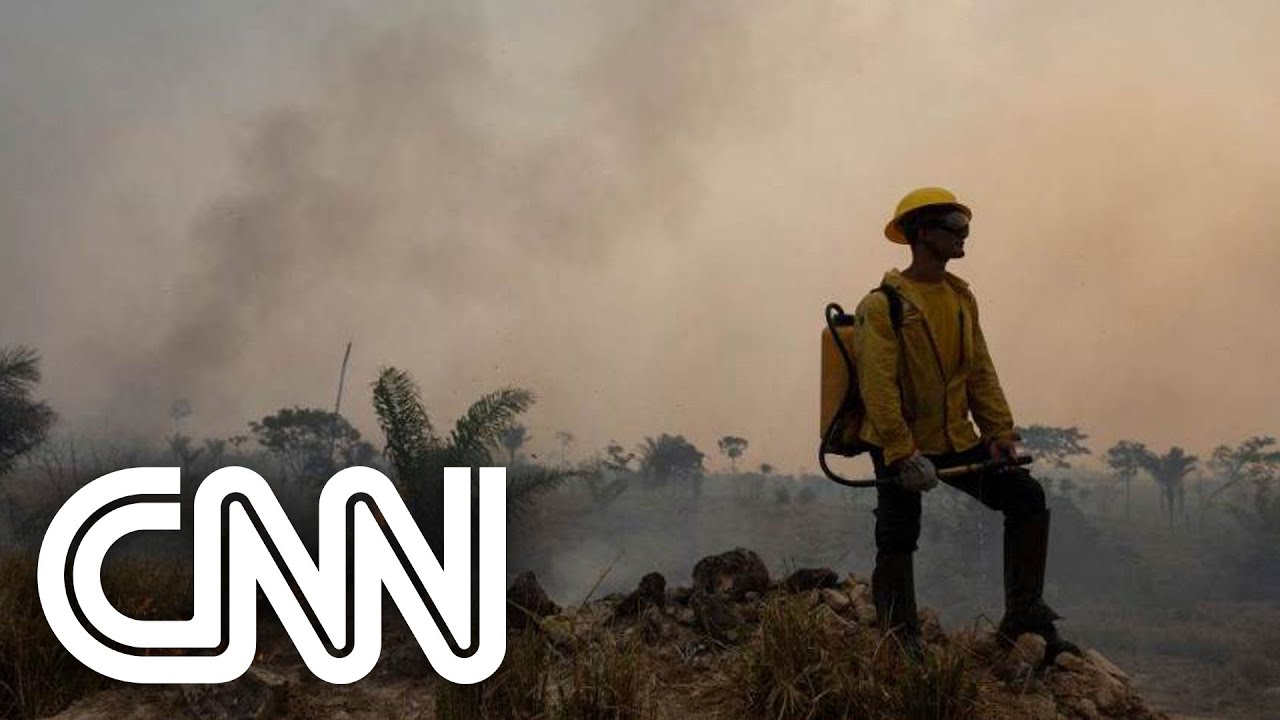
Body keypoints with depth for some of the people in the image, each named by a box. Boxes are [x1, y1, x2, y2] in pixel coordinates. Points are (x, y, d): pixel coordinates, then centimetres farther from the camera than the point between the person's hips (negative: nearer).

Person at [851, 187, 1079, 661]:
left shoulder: (962, 298, 9)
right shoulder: (883, 305, -14)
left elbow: (980, 372, 10)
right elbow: (878, 387, -20)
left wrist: (1000, 431, 1)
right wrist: (904, 454, -26)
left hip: (956, 442, 6)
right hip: (900, 448, -6)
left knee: (1026, 497, -1)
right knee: (897, 544, -1)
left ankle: (1024, 618, 6)